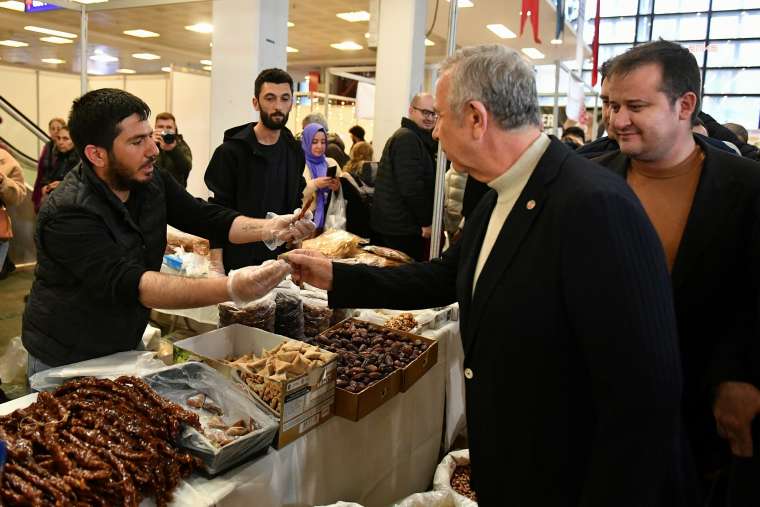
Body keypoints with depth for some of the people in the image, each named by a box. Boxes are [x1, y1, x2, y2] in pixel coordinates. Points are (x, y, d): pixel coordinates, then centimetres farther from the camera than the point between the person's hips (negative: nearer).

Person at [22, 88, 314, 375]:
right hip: (65, 363, -6)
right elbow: (129, 284, -39)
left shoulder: (151, 182, -8)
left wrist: (269, 229, -24)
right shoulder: (68, 214, -29)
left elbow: (206, 218, -4)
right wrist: (230, 289, -51)